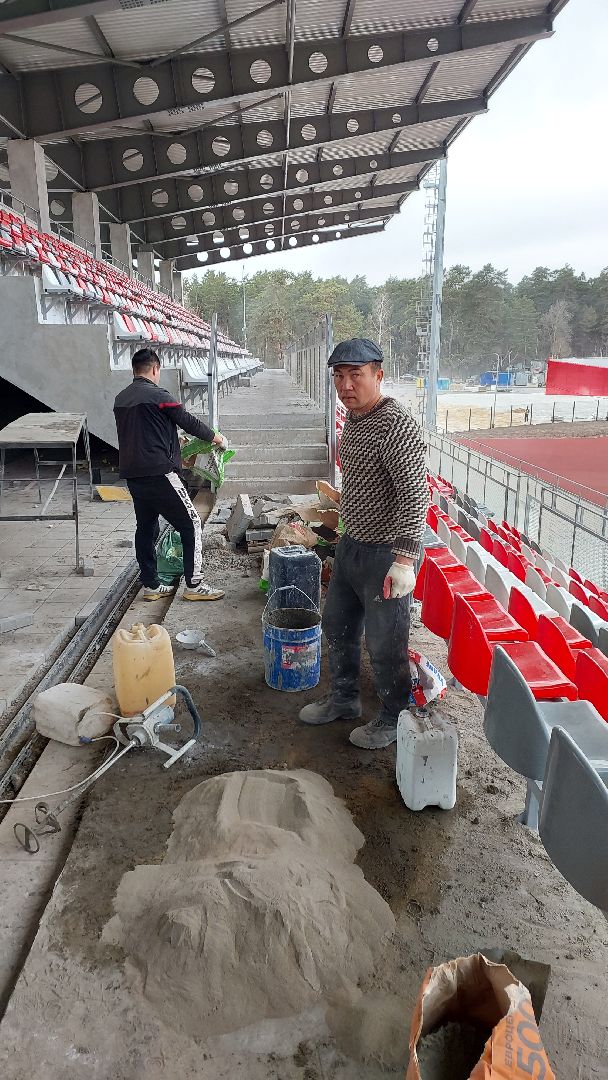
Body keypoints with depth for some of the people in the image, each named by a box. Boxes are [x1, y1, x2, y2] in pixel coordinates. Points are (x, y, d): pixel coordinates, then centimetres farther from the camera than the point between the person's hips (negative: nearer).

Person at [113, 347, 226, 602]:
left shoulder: (121, 399, 13)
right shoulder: (157, 395, -10)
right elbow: (187, 420, -6)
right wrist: (214, 436, 9)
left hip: (131, 473, 8)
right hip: (159, 473, -8)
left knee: (145, 527, 16)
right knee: (191, 524, -1)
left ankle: (150, 585, 20)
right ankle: (194, 585, 0)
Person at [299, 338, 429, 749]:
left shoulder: (396, 425, -23)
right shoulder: (354, 419, 7)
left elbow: (415, 494, -28)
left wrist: (404, 560, -32)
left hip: (385, 554, -9)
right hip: (351, 544, 10)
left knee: (385, 645, 6)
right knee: (338, 627, 21)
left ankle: (393, 719, 28)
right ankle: (344, 699, 42)